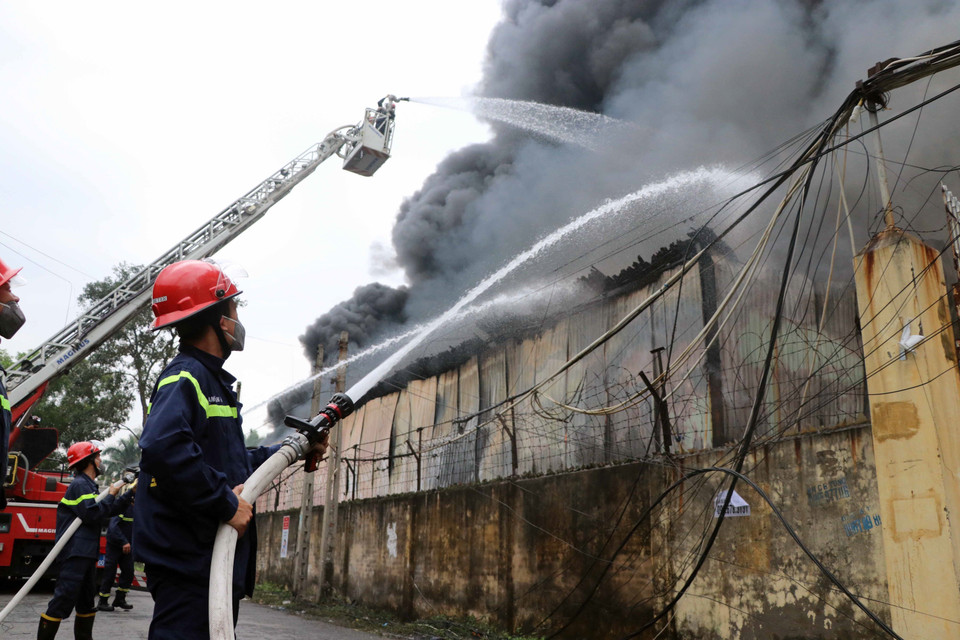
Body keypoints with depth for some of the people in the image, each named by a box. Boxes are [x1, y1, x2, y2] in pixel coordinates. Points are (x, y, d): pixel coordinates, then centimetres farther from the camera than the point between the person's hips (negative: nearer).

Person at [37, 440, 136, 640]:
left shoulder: (90, 486, 20)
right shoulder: (80, 485, -12)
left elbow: (110, 510, 22)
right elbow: (93, 514, -23)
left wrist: (131, 493, 16)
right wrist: (111, 494, -12)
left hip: (86, 553, 11)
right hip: (75, 553, -11)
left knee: (87, 601, 16)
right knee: (64, 599, -13)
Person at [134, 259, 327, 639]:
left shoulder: (211, 380, 19)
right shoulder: (186, 378, -15)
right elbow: (162, 450, -34)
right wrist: (226, 504, -26)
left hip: (215, 563, 11)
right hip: (188, 565, -11)